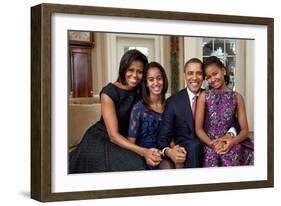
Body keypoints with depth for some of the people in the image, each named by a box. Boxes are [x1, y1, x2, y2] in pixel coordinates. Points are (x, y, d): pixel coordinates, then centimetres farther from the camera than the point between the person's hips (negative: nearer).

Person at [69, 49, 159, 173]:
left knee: (137, 164, -21)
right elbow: (113, 135, -23)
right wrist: (143, 152, -35)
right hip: (101, 141, -5)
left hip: (125, 141, 5)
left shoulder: (141, 93, -4)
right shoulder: (109, 92, -19)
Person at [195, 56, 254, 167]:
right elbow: (198, 128, 2)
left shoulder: (236, 97, 11)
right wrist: (212, 144, -15)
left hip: (230, 148, 1)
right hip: (209, 147, -1)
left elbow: (245, 130, 8)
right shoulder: (204, 96, 8)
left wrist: (232, 141, -13)